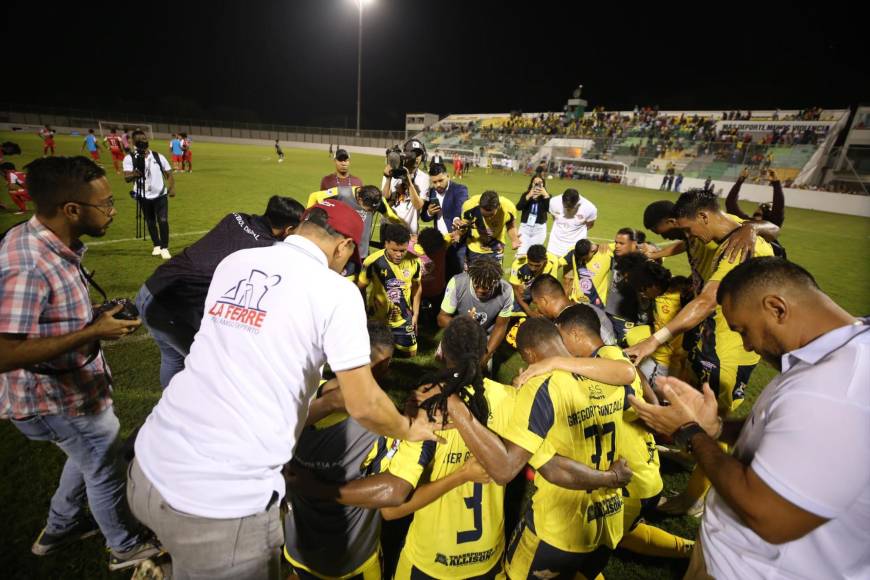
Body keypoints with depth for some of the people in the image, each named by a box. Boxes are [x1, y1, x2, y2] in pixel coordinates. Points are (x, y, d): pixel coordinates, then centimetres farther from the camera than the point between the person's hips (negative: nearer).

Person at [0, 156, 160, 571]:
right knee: (105, 470, 13)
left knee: (90, 457, 30)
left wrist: (96, 319, 0)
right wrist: (93, 332, -29)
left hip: (69, 388, 9)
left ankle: (59, 529, 53)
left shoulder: (46, 242, -2)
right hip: (56, 401, -9)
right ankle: (127, 548, 38)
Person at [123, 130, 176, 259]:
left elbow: (169, 174, 3)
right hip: (143, 196, 1)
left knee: (163, 221, -10)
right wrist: (134, 174, -40)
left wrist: (171, 188, -15)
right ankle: (157, 245, 29)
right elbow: (126, 178, -16)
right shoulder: (129, 158, -6)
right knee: (150, 222, 13)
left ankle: (165, 248, -2)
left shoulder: (158, 157, -1)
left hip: (160, 195, -1)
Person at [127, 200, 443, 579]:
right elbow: (364, 406, -9)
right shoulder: (336, 292, -11)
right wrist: (409, 430, 13)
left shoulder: (234, 263, 8)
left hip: (148, 467, 6)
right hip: (222, 501, -5)